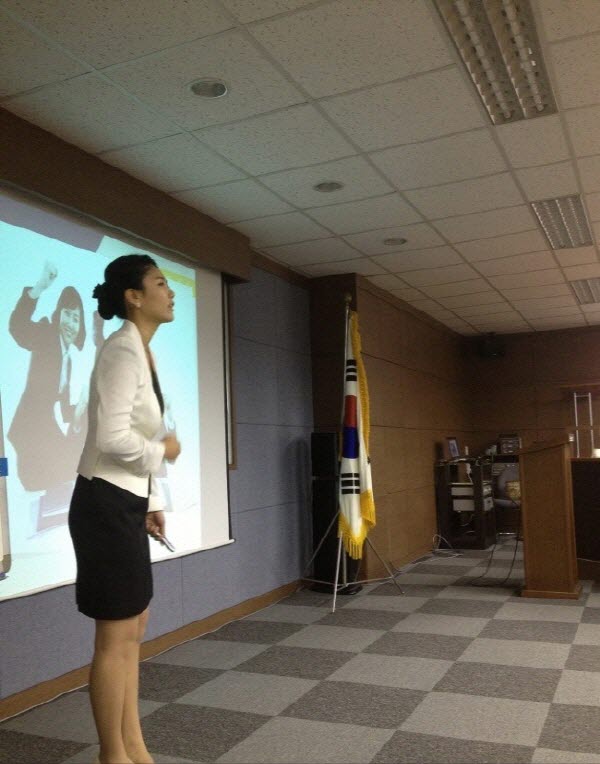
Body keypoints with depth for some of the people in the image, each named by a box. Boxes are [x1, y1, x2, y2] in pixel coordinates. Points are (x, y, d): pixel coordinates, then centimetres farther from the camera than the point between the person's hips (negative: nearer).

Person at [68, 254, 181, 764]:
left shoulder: (142, 352, 12)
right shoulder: (123, 351, -16)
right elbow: (112, 438, -25)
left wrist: (152, 502, 15)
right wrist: (164, 451, -9)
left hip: (126, 505, 10)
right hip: (106, 505, -10)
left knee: (133, 629, 17)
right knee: (115, 637, 2)